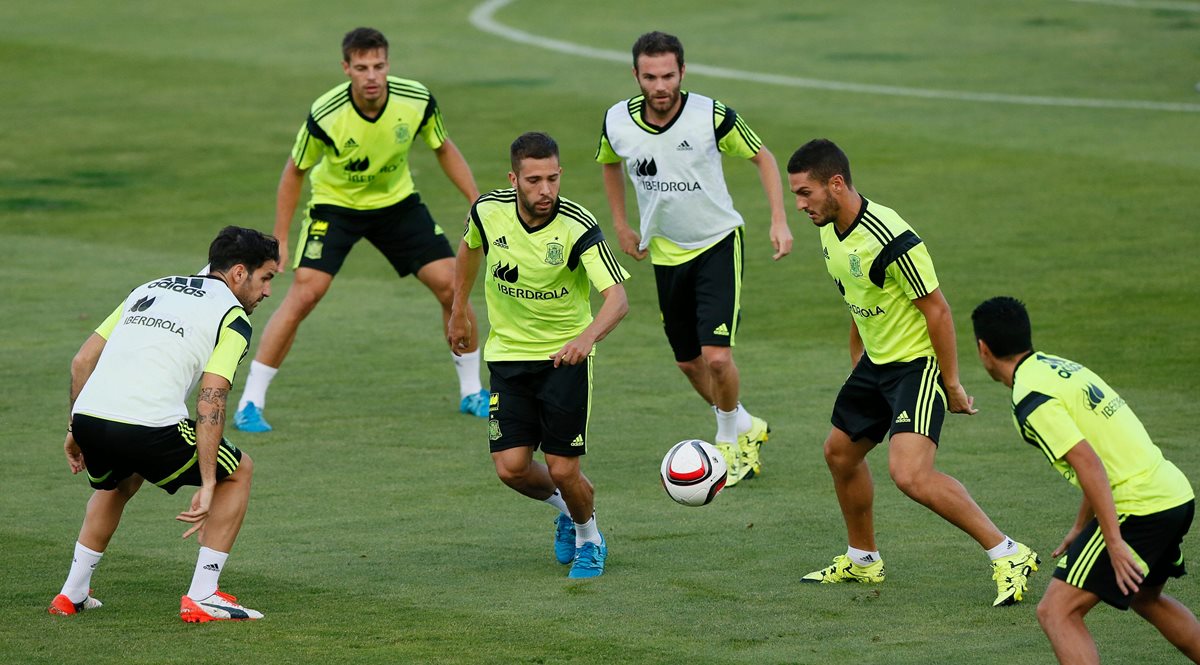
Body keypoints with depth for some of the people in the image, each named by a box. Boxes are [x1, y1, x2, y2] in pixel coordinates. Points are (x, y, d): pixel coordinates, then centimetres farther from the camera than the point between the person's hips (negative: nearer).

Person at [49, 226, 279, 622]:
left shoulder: (149, 290, 25)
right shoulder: (233, 317, 5)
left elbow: (81, 360, 21)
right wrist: (207, 486, -7)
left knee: (118, 483, 39)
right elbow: (210, 399, -7)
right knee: (238, 471, 17)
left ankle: (72, 594, 34)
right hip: (148, 427, -6)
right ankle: (202, 598, 11)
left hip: (88, 415, 6)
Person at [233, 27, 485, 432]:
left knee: (450, 284, -4)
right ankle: (250, 405, -9)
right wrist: (279, 240, -10)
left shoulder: (417, 100, -22)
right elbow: (295, 171, -11)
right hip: (335, 203, -3)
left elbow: (443, 149, 0)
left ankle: (471, 393, 16)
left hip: (398, 201, 3)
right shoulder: (325, 116, -29)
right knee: (304, 295, -18)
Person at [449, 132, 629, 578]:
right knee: (511, 467, -8)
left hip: (564, 355, -3)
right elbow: (471, 246, 15)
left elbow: (617, 297, -31)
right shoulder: (488, 211, -11)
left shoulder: (578, 227, -23)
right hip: (508, 353, 3)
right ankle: (562, 507, 27)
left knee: (563, 471, -8)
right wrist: (459, 310, 21)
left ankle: (588, 537, 26)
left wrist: (587, 337, -50)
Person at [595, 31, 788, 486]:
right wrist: (621, 226, 14)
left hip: (717, 243, -4)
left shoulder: (712, 116, -20)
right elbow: (610, 163, 15)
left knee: (717, 356, -15)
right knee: (689, 363, 11)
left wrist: (779, 220, -11)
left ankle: (730, 442, 12)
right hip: (665, 253, 4)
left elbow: (762, 157, -4)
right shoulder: (618, 122, -11)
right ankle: (745, 428, 37)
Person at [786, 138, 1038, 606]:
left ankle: (1009, 556, -15)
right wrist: (857, 362, 25)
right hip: (877, 361, 10)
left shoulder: (889, 239, -28)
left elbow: (936, 309, -22)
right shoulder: (831, 230, 1)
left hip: (918, 364, -10)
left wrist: (952, 384, -18)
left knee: (909, 472, -23)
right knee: (840, 452, 19)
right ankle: (862, 559, 41)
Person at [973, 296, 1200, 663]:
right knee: (1145, 597, 33)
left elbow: (1088, 463, -22)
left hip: (1140, 507, -9)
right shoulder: (1058, 366, 15)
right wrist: (1081, 526, 27)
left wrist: (1115, 542, -24)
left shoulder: (1031, 399, -14)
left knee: (1057, 612, -10)